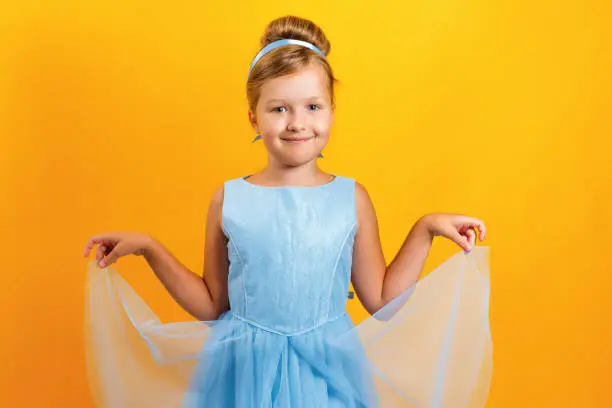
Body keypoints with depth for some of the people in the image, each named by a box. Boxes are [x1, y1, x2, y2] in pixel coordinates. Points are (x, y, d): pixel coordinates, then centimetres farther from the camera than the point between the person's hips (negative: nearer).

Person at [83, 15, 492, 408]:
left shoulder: (352, 198, -4)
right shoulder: (229, 200, -4)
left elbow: (382, 303, 1)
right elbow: (212, 306, 5)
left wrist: (425, 230, -3)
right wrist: (149, 248, -1)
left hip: (327, 373, 0)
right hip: (245, 373, 0)